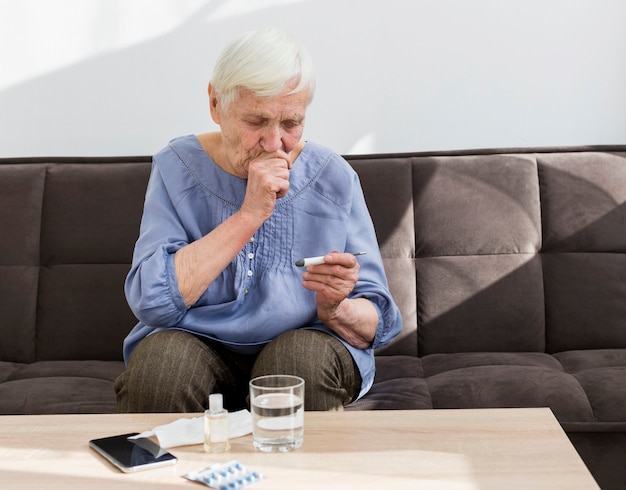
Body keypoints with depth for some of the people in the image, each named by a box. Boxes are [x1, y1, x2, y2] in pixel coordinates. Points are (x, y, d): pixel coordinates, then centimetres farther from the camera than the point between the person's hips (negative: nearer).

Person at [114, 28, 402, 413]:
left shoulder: (334, 179, -3)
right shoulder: (177, 168, -5)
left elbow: (376, 324, -1)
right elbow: (151, 300, -20)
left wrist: (336, 309, -25)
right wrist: (249, 215, -23)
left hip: (306, 344, 1)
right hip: (200, 343, 0)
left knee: (304, 355, -32)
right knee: (161, 359, -31)